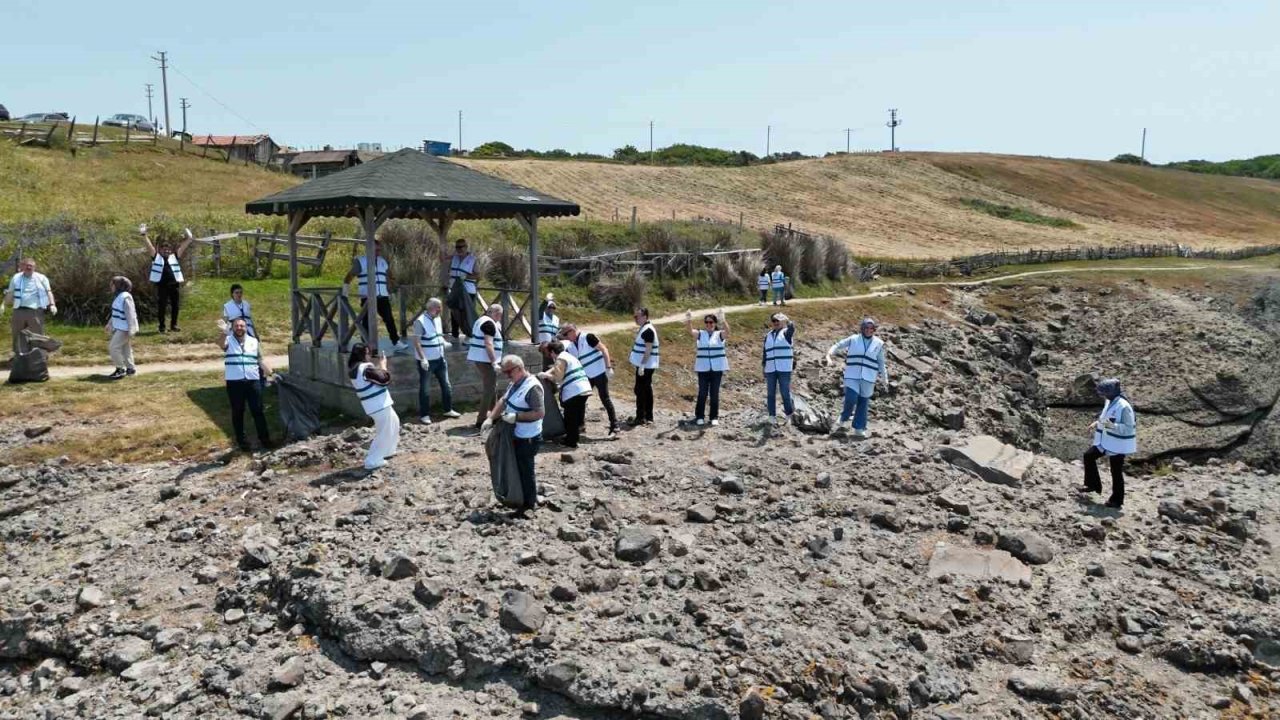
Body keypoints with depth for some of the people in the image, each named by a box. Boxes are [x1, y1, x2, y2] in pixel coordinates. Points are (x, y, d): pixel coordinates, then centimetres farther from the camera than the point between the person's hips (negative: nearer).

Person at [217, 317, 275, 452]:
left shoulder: (253, 341, 12)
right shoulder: (229, 340, 2)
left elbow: (261, 360, 15)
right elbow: (221, 343, -22)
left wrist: (270, 374, 2)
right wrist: (224, 333, -44)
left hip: (253, 381, 2)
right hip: (234, 382, -2)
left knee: (257, 410, 3)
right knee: (238, 412, 6)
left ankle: (264, 438, 9)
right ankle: (241, 440, 15)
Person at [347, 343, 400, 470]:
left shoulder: (353, 369, 7)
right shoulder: (366, 368, -23)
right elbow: (385, 379, -19)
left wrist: (378, 365, 6)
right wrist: (383, 365, -7)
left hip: (373, 405, 10)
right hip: (380, 405, -10)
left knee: (394, 422, 28)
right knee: (384, 433, 2)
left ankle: (386, 451, 38)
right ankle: (372, 461, 4)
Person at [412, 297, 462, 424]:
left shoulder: (437, 319, 7)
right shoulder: (420, 322, -17)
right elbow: (416, 342, -20)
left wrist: (444, 342, 5)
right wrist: (423, 359, -26)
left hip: (440, 359, 8)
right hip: (426, 361, -8)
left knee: (446, 385, 14)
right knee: (424, 388, 3)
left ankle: (448, 410, 28)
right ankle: (425, 415, 12)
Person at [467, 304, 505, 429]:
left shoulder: (481, 320, 15)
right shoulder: (489, 323, -16)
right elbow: (488, 344, -24)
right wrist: (494, 363, -24)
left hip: (479, 359, 11)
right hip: (486, 360, -11)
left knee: (488, 387, 20)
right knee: (489, 389, -6)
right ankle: (481, 419, -5)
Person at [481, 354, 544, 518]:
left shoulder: (532, 387, -24)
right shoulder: (514, 383, 6)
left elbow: (540, 413, -27)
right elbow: (503, 401, 11)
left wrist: (517, 416, -27)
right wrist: (491, 418, -3)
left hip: (528, 439, -9)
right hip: (516, 435, 9)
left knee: (526, 471, 2)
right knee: (518, 469, 19)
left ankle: (529, 506, 15)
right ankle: (527, 499, 33)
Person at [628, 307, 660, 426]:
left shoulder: (648, 330, -17)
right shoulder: (644, 329, 14)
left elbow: (648, 350, -22)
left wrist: (642, 365, -26)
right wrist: (637, 362, 23)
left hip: (645, 366, -10)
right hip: (644, 365, 10)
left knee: (640, 390, -7)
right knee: (647, 390, 12)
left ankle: (641, 418, -4)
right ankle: (648, 417, 18)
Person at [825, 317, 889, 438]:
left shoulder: (879, 344, 7)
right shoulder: (853, 339, 3)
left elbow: (881, 363, 13)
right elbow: (837, 346, 7)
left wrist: (885, 379, 12)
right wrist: (828, 355, -11)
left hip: (868, 378, 2)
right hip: (852, 376, -2)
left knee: (863, 403, 5)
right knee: (851, 399, -16)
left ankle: (859, 429, 14)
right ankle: (843, 418, 13)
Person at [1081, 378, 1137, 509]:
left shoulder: (1124, 406, -24)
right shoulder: (1109, 402, 4)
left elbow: (1129, 428, -24)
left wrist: (1112, 426, -35)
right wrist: (1098, 423, 6)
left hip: (1118, 445, -9)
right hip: (1105, 441, 9)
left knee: (1116, 472, 2)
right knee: (1089, 456, 14)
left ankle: (1117, 500, 16)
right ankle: (1093, 484, 28)